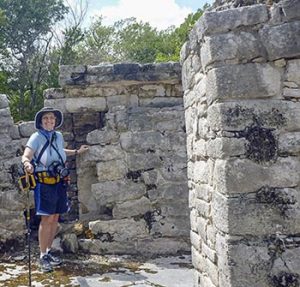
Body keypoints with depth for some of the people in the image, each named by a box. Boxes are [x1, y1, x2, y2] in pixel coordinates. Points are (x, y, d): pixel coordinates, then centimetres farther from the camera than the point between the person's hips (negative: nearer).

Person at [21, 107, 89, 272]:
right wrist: (27, 163, -45)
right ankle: (43, 256, 2)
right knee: (47, 219, -7)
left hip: (59, 183, 6)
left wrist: (77, 152, 31)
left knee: (55, 218, 10)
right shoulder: (37, 137, -10)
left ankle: (48, 251, 23)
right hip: (44, 183, -6)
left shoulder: (58, 136, 8)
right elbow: (26, 155, -23)